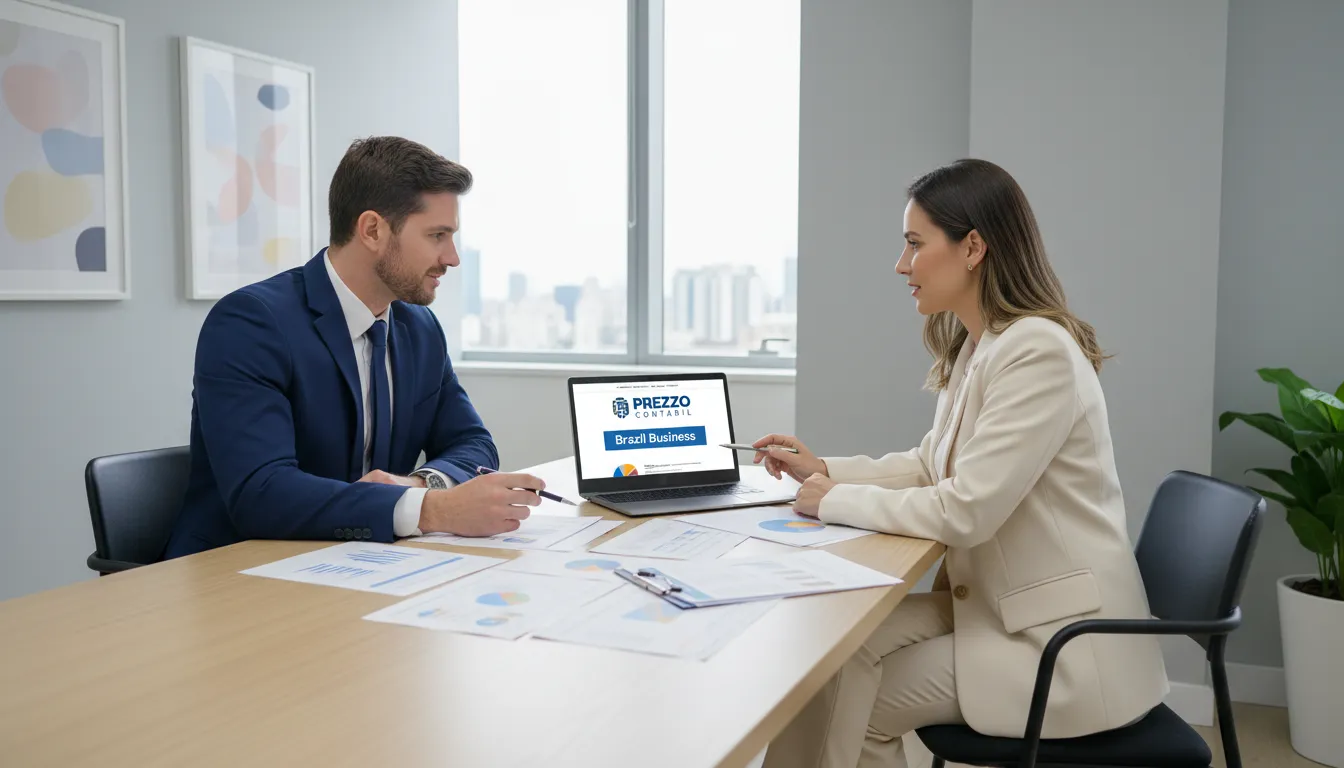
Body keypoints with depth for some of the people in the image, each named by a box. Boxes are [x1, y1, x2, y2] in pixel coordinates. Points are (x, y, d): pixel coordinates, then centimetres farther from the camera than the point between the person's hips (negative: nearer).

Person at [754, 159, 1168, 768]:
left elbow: (964, 510, -25)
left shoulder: (1038, 350, -22)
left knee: (857, 696, -10)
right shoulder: (975, 349, 7)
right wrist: (824, 470, 6)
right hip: (999, 604, 8)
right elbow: (932, 467, 17)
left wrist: (837, 502, -13)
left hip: (1062, 641, -8)